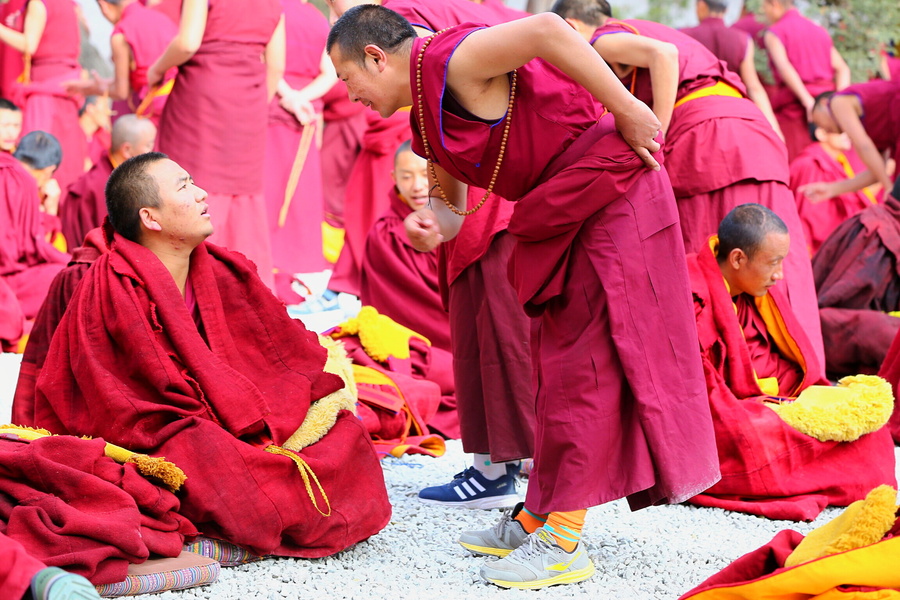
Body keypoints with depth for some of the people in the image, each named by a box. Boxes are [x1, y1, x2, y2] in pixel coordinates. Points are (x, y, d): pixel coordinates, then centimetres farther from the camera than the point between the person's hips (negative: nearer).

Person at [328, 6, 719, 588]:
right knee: (562, 361, 14)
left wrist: (626, 110, -26)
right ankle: (538, 516, 23)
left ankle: (562, 539, -7)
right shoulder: (426, 127, 13)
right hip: (569, 220, 10)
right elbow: (450, 209, 19)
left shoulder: (449, 61, -17)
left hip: (612, 193, -10)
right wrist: (431, 225, -7)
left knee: (585, 360, -9)